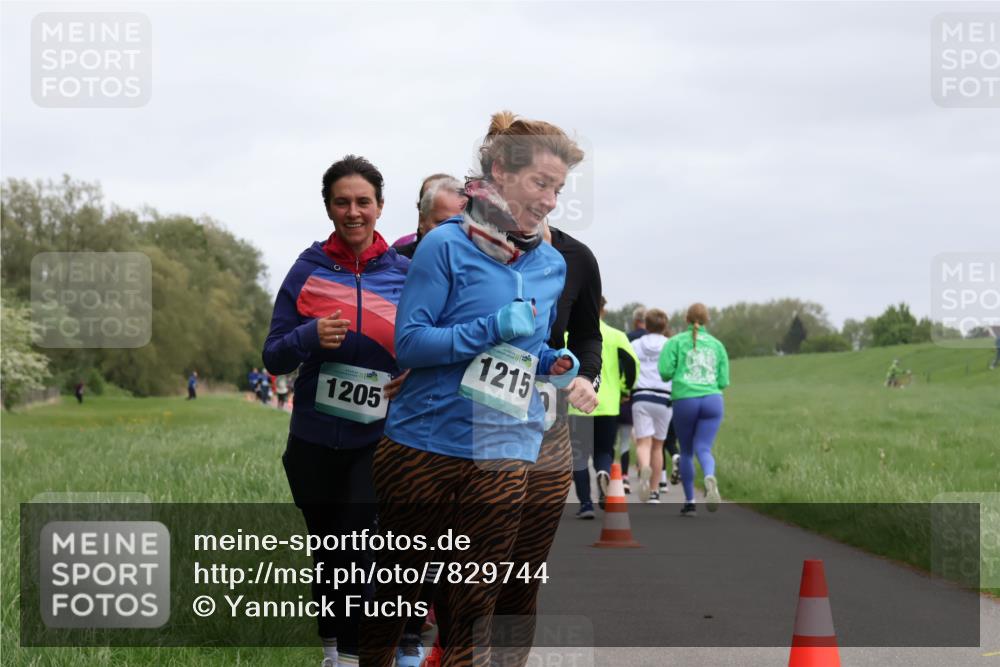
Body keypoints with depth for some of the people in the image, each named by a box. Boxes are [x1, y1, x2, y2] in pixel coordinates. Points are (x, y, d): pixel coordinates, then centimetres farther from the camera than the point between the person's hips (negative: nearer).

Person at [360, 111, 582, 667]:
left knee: (471, 613, 4)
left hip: (503, 459, 4)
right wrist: (492, 329, -21)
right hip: (422, 448, -3)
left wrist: (556, 365, -1)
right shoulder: (448, 245, -7)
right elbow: (409, 341, -12)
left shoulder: (553, 266, 9)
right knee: (396, 591, 10)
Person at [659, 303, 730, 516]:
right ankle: (710, 478, -39)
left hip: (684, 401, -1)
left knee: (686, 452, 14)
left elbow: (665, 371, -7)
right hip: (712, 400, 1)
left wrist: (673, 377, 16)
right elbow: (723, 382, 10)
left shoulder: (676, 342, 4)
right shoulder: (717, 345, 13)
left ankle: (689, 502, 16)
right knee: (703, 450, -4)